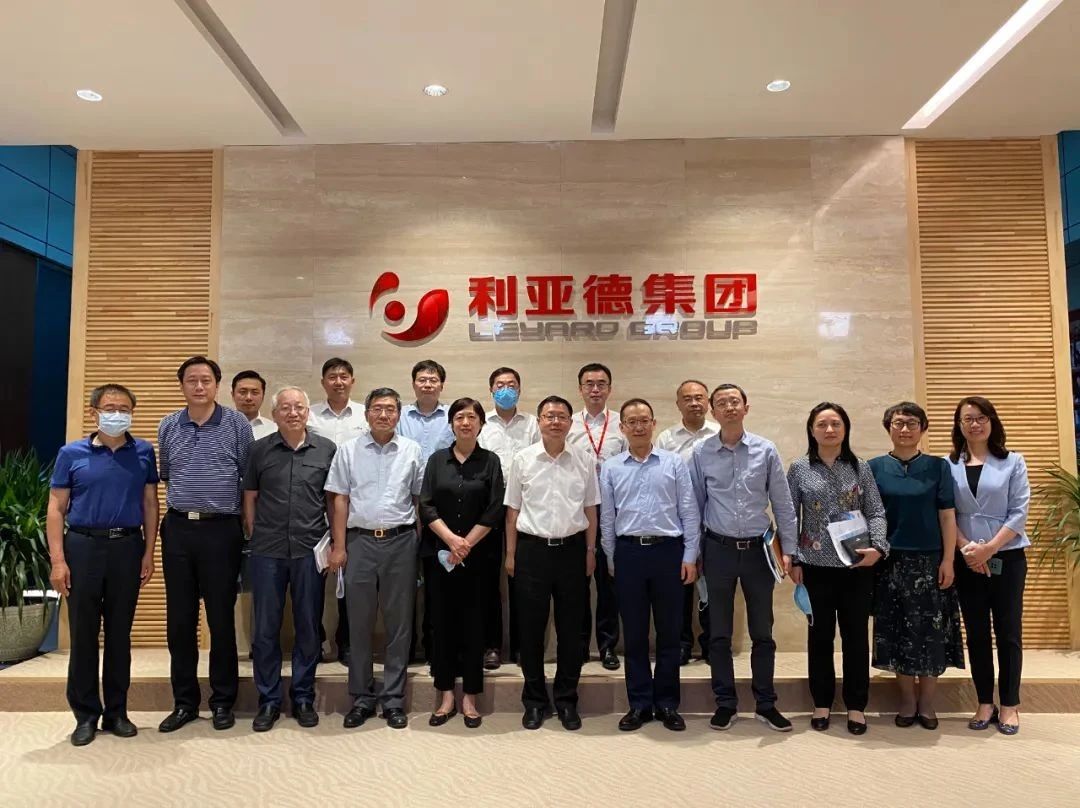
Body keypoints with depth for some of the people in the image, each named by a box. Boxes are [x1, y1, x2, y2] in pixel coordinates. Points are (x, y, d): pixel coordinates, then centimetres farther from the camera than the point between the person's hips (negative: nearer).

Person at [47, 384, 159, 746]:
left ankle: (117, 711, 20)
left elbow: (150, 504, 7)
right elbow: (56, 509, 1)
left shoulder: (144, 452, 6)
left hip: (128, 547, 1)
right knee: (83, 634, 5)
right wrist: (57, 559, -7)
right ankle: (86, 714, 17)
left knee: (120, 633, 9)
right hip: (83, 546, -1)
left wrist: (149, 552, 0)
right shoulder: (72, 454, 2)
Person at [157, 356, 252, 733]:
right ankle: (184, 701, 23)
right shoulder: (168, 426, 7)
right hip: (178, 529, 3)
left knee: (221, 617, 5)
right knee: (179, 618, 9)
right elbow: (165, 475, 20)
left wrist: (246, 520, 3)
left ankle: (223, 701, 19)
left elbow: (249, 477, 1)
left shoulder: (237, 424, -3)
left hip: (221, 530, -3)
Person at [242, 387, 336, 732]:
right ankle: (268, 700, 20)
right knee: (265, 628, 6)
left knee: (308, 627, 9)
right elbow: (250, 497, 8)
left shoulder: (327, 449, 2)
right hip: (267, 552, 0)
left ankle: (303, 697, 23)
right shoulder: (259, 450, 4)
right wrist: (254, 536, 2)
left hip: (310, 549, 0)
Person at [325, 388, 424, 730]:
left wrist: (423, 543, 0)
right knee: (359, 622, 7)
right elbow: (339, 499, 3)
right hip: (360, 541, 0)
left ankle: (393, 700, 18)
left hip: (401, 541, 0)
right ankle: (361, 698, 20)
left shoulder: (412, 451, 5)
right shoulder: (348, 450, 4)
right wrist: (339, 547, -2)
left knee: (399, 623, 6)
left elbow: (420, 498, 7)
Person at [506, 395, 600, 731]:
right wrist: (510, 554, 3)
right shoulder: (522, 459, 1)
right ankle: (535, 701, 21)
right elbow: (512, 510, 4)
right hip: (532, 549, 0)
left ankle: (567, 700, 24)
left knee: (570, 628, 8)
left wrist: (590, 550, 6)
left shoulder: (585, 460, 3)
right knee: (530, 628, 6)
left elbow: (590, 509, 9)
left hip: (572, 549, 1)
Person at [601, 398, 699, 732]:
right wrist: (611, 559, 9)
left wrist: (690, 557, -3)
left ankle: (667, 704, 21)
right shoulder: (610, 468, 5)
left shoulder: (674, 463, 2)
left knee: (669, 631, 8)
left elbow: (689, 512, 2)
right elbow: (606, 518, 8)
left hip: (668, 550, -1)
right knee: (634, 633, 8)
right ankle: (639, 704, 20)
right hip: (629, 552, 1)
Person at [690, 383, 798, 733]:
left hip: (758, 549, 0)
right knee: (719, 633, 9)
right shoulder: (701, 453, -2)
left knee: (762, 632, 11)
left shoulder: (765, 451, -2)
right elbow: (694, 505, 2)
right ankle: (726, 704, 24)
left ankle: (766, 705, 25)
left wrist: (788, 549, 0)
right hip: (719, 549, 0)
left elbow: (783, 504, 2)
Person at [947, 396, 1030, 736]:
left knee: (1008, 631, 4)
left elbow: (1019, 512, -5)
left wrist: (989, 548, -14)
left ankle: (1009, 705, 16)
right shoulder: (948, 465, 3)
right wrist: (966, 547, -13)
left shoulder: (1013, 462, 1)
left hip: (1007, 557, -1)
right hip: (967, 561, 1)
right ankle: (985, 704, 17)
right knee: (976, 632, 7)